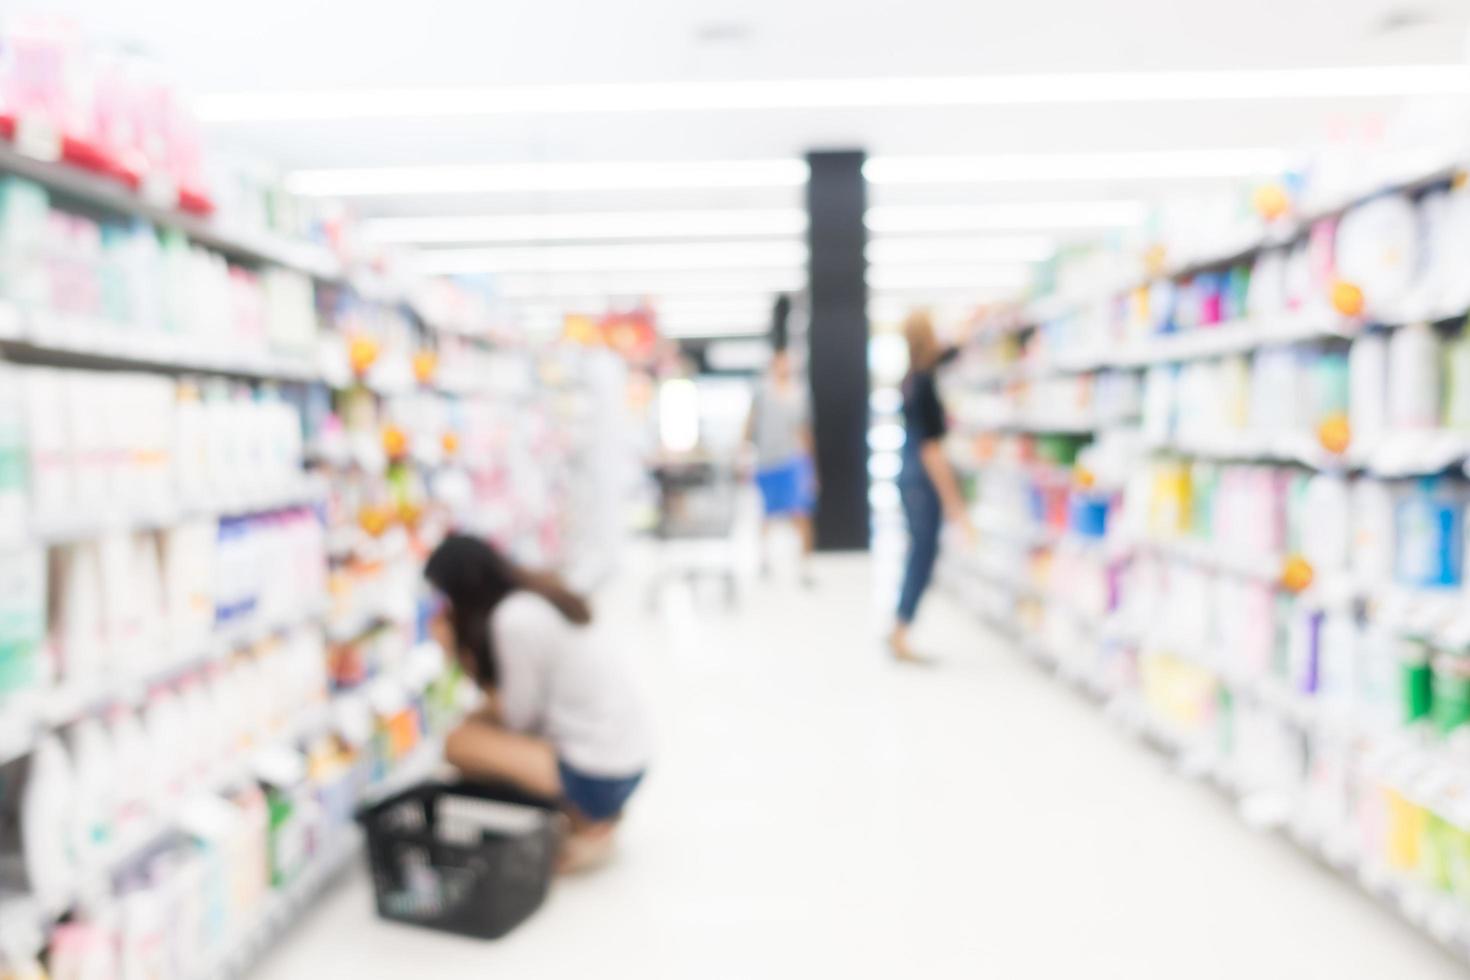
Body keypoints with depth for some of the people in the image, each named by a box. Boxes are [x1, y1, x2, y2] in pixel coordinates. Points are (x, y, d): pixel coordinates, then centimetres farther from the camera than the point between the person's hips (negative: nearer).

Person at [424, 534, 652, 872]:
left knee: (460, 744, -11)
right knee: (478, 724, 13)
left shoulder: (515, 621, -20)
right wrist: (462, 646, 4)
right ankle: (599, 814, 14)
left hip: (601, 776, -10)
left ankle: (589, 827, 1)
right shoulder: (534, 594, 8)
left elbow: (518, 717, -13)